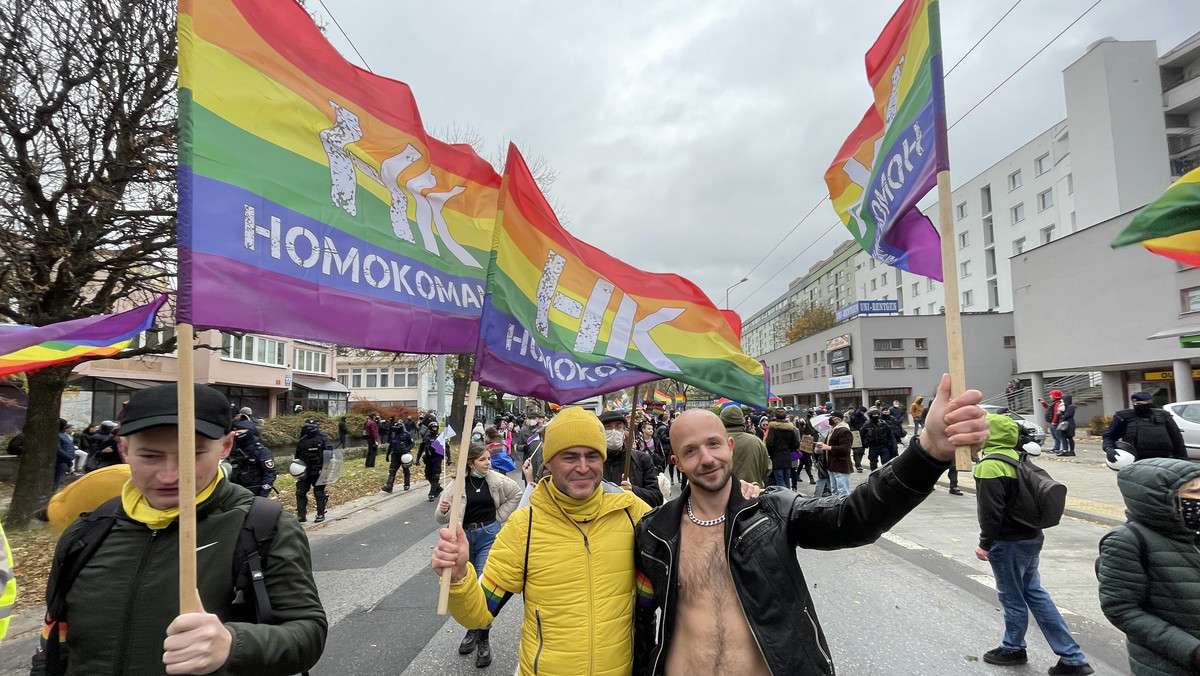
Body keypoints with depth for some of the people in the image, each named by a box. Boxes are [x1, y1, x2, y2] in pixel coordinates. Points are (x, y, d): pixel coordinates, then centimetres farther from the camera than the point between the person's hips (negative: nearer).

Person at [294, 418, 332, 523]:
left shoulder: (324, 438, -9)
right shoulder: (302, 440, 9)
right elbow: (298, 456, 19)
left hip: (318, 472, -6)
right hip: (305, 472, 6)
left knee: (319, 493, 3)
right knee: (300, 492, 6)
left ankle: (321, 514, 16)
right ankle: (301, 515, 15)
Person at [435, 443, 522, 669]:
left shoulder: (496, 480, -8)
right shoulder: (457, 485, -9)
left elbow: (516, 493, 8)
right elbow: (441, 519, -7)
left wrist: (500, 517, 3)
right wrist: (442, 511, -31)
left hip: (489, 536, -1)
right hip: (464, 538, 1)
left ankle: (483, 639, 10)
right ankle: (473, 628, 37)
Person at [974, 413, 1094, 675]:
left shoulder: (990, 465, -22)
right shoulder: (1016, 457, 7)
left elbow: (991, 510, -24)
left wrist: (985, 543, -15)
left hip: (1007, 543, -9)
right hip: (1031, 536, 9)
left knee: (1012, 597, 9)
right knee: (1034, 592, 17)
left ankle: (1013, 648, 29)